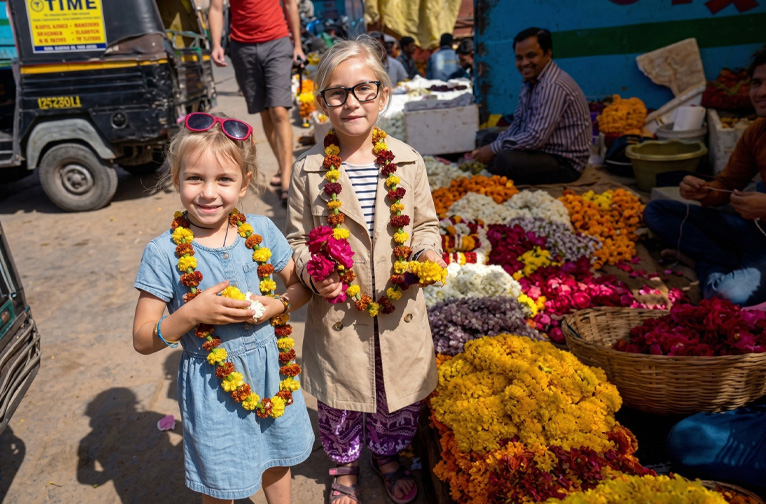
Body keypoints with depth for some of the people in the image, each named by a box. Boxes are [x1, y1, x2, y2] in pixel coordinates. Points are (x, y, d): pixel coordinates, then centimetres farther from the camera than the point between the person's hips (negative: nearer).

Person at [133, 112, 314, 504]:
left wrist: (277, 306, -17)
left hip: (271, 371, 3)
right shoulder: (164, 253, -15)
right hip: (211, 385, -2)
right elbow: (142, 340, -11)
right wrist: (191, 314, -27)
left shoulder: (262, 231, -8)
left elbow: (300, 284, 4)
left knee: (276, 463, 25)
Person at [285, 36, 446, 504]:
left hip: (400, 311, 2)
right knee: (340, 404, 18)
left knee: (399, 398, 21)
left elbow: (426, 224, 8)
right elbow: (297, 240, 1)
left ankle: (387, 455, 52)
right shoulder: (309, 169, -7)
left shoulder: (408, 162, -4)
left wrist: (428, 252, -12)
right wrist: (313, 273, -18)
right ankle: (345, 466, 48)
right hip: (337, 312, -1)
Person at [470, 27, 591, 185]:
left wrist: (493, 149, -18)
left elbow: (536, 138, -27)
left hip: (565, 162, -10)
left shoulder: (554, 87, -22)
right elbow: (517, 124, 13)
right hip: (544, 150, 10)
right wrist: (491, 147, -2)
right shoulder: (531, 81, 9)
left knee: (506, 159, -32)